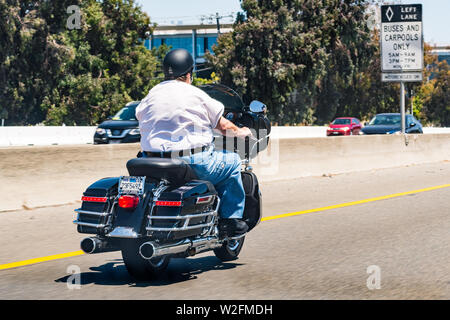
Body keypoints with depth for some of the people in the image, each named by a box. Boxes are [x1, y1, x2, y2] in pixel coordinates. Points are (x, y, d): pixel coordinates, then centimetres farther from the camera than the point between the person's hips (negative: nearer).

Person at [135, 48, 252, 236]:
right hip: (193, 163, -5)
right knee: (232, 161, 18)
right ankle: (231, 219, 15)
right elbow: (223, 126, 2)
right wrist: (240, 132, 24)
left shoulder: (151, 95, 7)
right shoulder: (196, 95, -3)